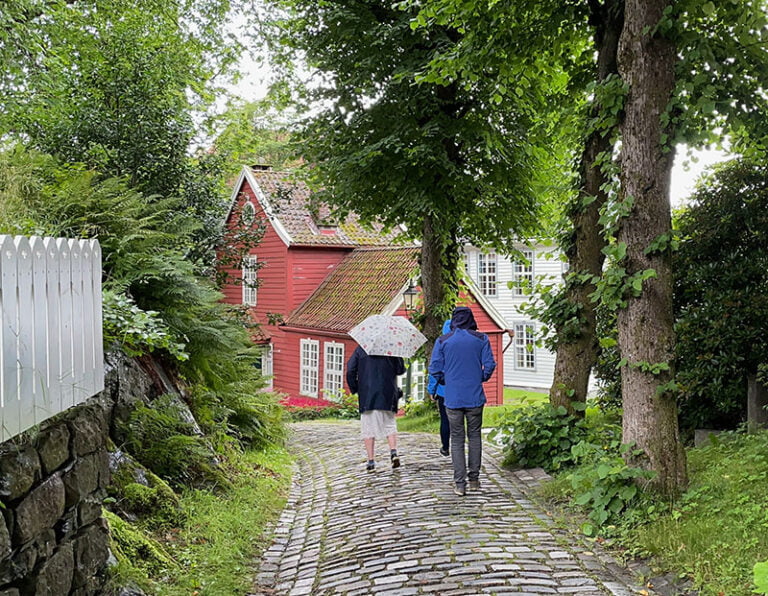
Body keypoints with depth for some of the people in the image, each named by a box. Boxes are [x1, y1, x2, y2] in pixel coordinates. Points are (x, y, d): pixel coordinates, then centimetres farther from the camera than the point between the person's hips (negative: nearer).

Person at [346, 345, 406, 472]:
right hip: (387, 395, 0)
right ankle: (393, 451, -7)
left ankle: (371, 460, 2)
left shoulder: (360, 349, 3)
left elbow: (350, 370, -2)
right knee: (390, 425, 14)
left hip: (366, 395, 0)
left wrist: (354, 389, 9)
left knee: (368, 428, 5)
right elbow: (400, 370, 0)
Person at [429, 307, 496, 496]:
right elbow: (489, 365, -3)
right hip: (475, 397, 0)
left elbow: (434, 369, -2)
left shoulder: (442, 341, 0)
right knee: (474, 436, 14)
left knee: (456, 439, 5)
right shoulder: (481, 339, 0)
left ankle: (460, 483, 2)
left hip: (453, 399, 0)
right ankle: (474, 479, 17)